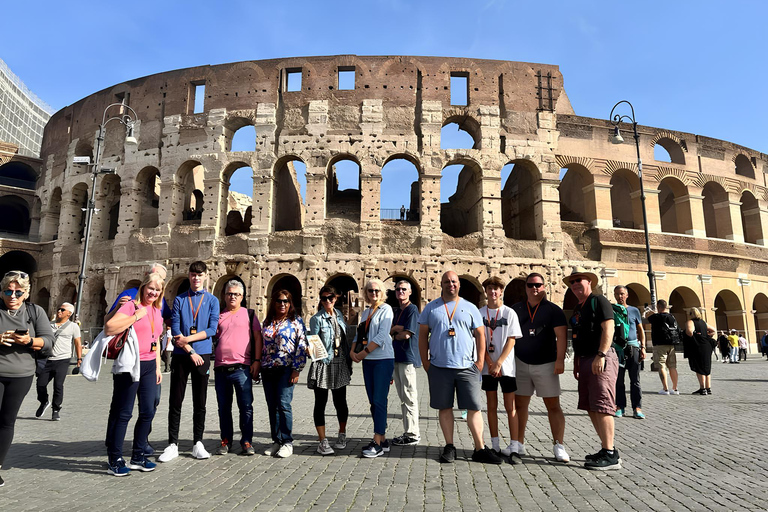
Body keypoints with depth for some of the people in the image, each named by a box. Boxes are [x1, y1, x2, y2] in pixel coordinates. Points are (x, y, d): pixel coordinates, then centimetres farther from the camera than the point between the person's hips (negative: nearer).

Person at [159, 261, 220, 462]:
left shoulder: (212, 301, 6)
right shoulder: (179, 300, 7)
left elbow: (212, 329, -4)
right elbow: (175, 329, -2)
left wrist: (188, 339, -13)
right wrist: (191, 351, -10)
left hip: (203, 355, 0)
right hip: (181, 355, 0)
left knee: (200, 402, 7)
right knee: (175, 401, 3)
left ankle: (198, 443, 16)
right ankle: (173, 444, 13)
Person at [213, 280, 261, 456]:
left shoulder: (249, 314, 8)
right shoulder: (218, 316, 15)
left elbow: (258, 337, 4)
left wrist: (257, 360, -5)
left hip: (241, 368, -3)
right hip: (220, 368, 3)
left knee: (246, 406, 0)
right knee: (224, 407, 11)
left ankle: (247, 442, 10)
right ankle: (226, 441, 23)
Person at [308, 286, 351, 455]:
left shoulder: (339, 315, 10)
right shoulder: (316, 318, -5)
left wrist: (349, 361, 13)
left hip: (340, 365, 4)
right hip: (322, 365, -4)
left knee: (340, 401, 11)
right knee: (321, 403, 1)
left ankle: (342, 435, 30)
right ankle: (322, 441, 9)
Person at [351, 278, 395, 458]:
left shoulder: (386, 309, -5)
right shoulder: (366, 312, 16)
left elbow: (381, 336, -14)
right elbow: (359, 334, 16)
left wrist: (363, 353, -13)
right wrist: (353, 351, -3)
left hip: (383, 359, -7)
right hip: (367, 361, 7)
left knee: (379, 401, -7)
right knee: (373, 401, 9)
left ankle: (377, 443, -2)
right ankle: (382, 439, 18)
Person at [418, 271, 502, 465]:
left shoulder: (470, 308, 8)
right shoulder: (431, 308, 8)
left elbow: (480, 335, 9)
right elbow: (423, 336, 8)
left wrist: (480, 362, 0)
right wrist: (425, 362, 2)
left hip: (467, 367, 0)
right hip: (439, 367, 0)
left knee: (474, 407, 1)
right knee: (444, 407, 7)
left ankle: (480, 449, 10)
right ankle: (449, 447, 19)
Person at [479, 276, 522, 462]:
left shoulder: (509, 313, -1)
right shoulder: (480, 313, 4)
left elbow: (511, 341, -6)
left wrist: (498, 363, -14)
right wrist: (490, 364, -9)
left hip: (506, 366, -2)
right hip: (488, 366, 2)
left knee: (510, 407, 1)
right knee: (492, 406, 8)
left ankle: (513, 448, 4)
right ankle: (495, 446, 17)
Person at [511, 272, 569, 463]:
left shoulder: (553, 309, -1)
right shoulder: (516, 309, 8)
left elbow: (561, 336, -7)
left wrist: (560, 360, -16)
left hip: (546, 364, -3)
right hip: (521, 363, 3)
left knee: (553, 405, 0)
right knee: (519, 404, 6)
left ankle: (559, 446, 9)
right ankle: (518, 444, 16)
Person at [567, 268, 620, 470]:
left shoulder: (599, 301, -5)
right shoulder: (578, 308, 20)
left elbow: (608, 328, -16)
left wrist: (601, 355, -24)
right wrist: (576, 363, 19)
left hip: (600, 360, -9)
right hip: (584, 361, 9)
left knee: (601, 407, -10)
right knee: (591, 408, 10)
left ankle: (610, 455, -6)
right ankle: (606, 448, 19)